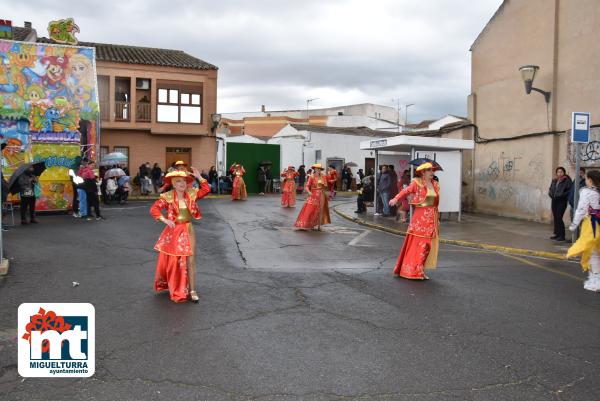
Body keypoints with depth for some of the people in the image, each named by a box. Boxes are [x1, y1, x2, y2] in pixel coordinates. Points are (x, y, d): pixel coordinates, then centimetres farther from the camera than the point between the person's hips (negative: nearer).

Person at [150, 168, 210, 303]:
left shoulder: (191, 194, 1)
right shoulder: (168, 197, -9)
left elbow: (206, 190, -2)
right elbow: (154, 209, -12)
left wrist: (199, 177, -7)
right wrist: (165, 220, -23)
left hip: (188, 231, 2)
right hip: (173, 231, -2)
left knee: (190, 261, 0)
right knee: (172, 261, 11)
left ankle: (192, 291, 7)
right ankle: (171, 286, 31)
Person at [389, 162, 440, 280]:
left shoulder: (435, 185, 12)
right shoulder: (417, 183, -4)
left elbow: (435, 203, 15)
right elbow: (406, 191, -19)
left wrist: (437, 218, 13)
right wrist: (396, 199, -37)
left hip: (432, 218, 6)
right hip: (420, 217, -6)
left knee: (427, 245, 7)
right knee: (416, 243, -5)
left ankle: (419, 271, 16)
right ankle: (412, 270, 5)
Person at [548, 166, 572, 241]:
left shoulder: (567, 181, -7)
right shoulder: (554, 181, 13)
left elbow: (569, 190, -13)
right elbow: (550, 189, 22)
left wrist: (562, 195, -18)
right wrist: (551, 194, 4)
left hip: (562, 201, -7)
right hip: (554, 201, 7)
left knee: (559, 218, -11)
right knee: (555, 218, 9)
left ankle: (561, 236, -4)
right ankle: (557, 234, 18)